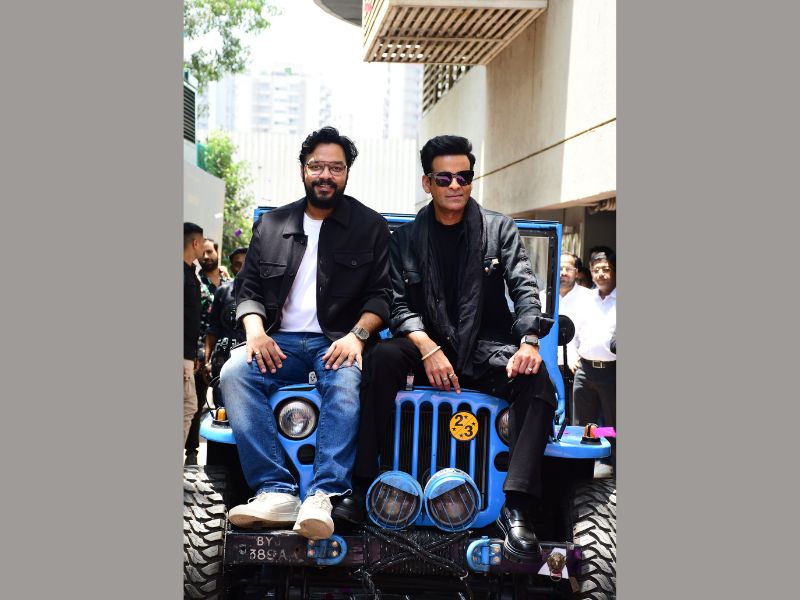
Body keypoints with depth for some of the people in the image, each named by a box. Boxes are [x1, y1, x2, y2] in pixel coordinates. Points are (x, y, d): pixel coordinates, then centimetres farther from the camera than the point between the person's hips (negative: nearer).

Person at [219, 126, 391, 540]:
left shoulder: (370, 227, 9)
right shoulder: (271, 225, 16)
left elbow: (380, 295, 3)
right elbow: (247, 288, 14)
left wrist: (357, 335, -16)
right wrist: (255, 331, -6)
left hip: (338, 341, -2)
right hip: (280, 340, 3)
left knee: (346, 385, -36)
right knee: (234, 373, -28)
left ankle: (322, 498, -41)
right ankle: (276, 492, -34)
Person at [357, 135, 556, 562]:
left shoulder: (500, 229, 8)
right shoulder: (405, 239, 8)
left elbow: (524, 289, -2)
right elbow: (399, 303, -1)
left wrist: (529, 342, -22)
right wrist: (427, 349, -21)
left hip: (485, 348, 0)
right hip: (428, 345, 0)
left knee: (538, 378, -31)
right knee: (381, 359, -32)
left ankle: (515, 507, -33)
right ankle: (362, 483, -23)